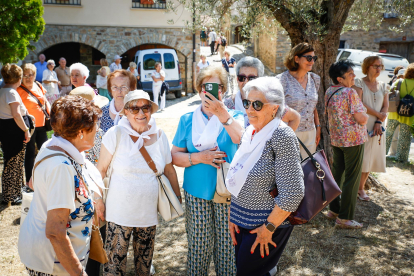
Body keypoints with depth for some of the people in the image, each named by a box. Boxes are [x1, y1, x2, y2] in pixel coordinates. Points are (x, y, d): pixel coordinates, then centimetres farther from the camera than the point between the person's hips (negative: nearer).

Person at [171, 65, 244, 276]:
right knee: (198, 246, 7)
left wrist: (222, 114, -33)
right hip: (197, 192, 1)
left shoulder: (235, 116, 1)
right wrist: (199, 157, -14)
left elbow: (242, 139, -21)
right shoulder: (187, 120, 6)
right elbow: (175, 155, 2)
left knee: (228, 245, 6)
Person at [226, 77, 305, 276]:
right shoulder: (250, 132, 3)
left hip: (268, 223, -7)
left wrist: (268, 228, -16)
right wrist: (232, 216, 7)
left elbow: (293, 193, -23)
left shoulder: (281, 136, -20)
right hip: (242, 222, 7)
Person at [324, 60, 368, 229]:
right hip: (353, 139, -8)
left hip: (336, 139, 8)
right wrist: (365, 116, 4)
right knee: (352, 179, 0)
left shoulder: (329, 92, 6)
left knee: (336, 175, 18)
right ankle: (345, 218, 4)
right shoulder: (350, 92, -19)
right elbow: (362, 119, -19)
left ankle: (333, 210, 27)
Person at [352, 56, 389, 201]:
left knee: (370, 159, 6)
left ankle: (361, 188, 18)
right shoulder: (358, 83, -3)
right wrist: (378, 114, -10)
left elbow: (385, 106, 8)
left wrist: (379, 122, -8)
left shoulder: (383, 86, 14)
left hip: (376, 128, 5)